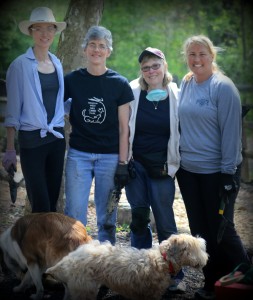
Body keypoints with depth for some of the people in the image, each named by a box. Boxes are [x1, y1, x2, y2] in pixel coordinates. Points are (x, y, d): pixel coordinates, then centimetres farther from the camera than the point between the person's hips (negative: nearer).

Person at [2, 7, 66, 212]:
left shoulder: (57, 63, 9)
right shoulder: (20, 65, -8)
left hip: (57, 137, 5)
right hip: (31, 139, -5)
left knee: (53, 199, 10)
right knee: (41, 204, -4)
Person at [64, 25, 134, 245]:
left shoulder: (120, 84, 0)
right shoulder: (72, 80, 3)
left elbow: (124, 128, 0)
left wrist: (123, 163, -4)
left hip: (110, 156, -1)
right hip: (78, 154, 1)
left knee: (107, 217, 6)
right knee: (74, 214, -1)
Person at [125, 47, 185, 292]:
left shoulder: (176, 95, -3)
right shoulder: (133, 92, -1)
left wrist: (174, 164, 0)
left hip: (162, 167, -1)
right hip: (136, 163, 1)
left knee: (165, 221, -3)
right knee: (139, 216, 3)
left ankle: (174, 276, 7)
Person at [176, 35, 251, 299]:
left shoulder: (223, 87, -12)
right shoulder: (185, 84, 6)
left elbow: (231, 131, -14)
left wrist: (228, 173, -17)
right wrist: (177, 158, 13)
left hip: (216, 172, -6)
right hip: (188, 170, 6)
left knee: (220, 231, 0)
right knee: (200, 231, 12)